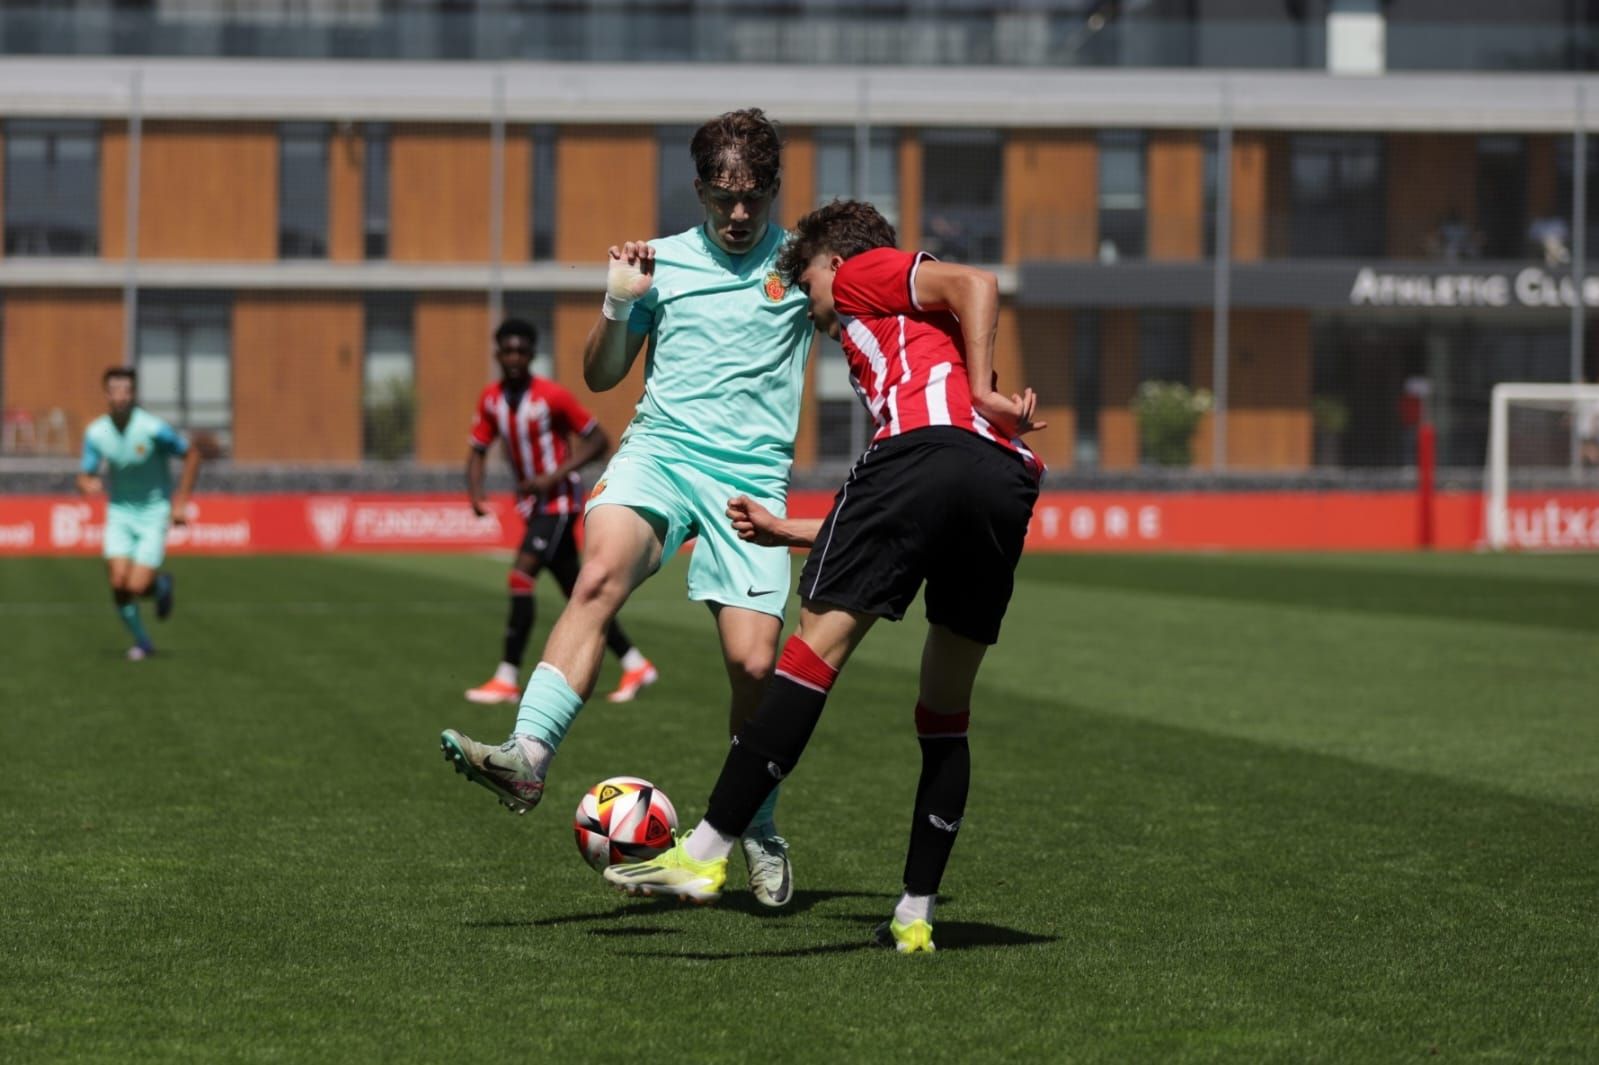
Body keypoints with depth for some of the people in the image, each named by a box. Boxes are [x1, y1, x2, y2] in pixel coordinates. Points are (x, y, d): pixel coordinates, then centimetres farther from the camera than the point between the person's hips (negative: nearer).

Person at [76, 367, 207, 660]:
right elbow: (85, 476, -1)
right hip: (119, 513, 3)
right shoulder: (96, 433, -8)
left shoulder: (152, 428, -19)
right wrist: (88, 484, -27)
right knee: (118, 584, -10)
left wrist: (181, 501, -7)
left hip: (154, 513, -3)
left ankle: (161, 584, 24)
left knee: (137, 587, -14)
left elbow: (191, 454, -6)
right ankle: (141, 642, 14)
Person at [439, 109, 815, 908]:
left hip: (750, 475, 0)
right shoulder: (661, 262, 12)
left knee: (753, 662, -10)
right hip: (658, 448, 1)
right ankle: (527, 755, -44)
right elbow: (600, 375, 16)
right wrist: (617, 304, -1)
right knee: (599, 576, -31)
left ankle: (758, 831, 15)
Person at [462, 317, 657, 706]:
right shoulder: (491, 400, 3)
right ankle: (635, 665, 20)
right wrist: (475, 493, -10)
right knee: (576, 591, 10)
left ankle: (508, 679, -15)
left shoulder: (552, 396, -15)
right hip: (532, 504, 7)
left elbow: (599, 442, -12)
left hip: (558, 501, -7)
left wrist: (554, 477, -21)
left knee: (521, 578, -17)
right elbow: (478, 450, 9)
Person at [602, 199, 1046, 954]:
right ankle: (915, 916, 10)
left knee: (819, 642, -11)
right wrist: (782, 532, 38)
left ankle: (706, 854, -16)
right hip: (1007, 477, 8)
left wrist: (982, 393, -4)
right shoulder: (915, 345, 41)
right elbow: (886, 524, 36)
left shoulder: (864, 274, 22)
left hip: (929, 443, -8)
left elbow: (976, 285, 1)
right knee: (946, 710, 14)